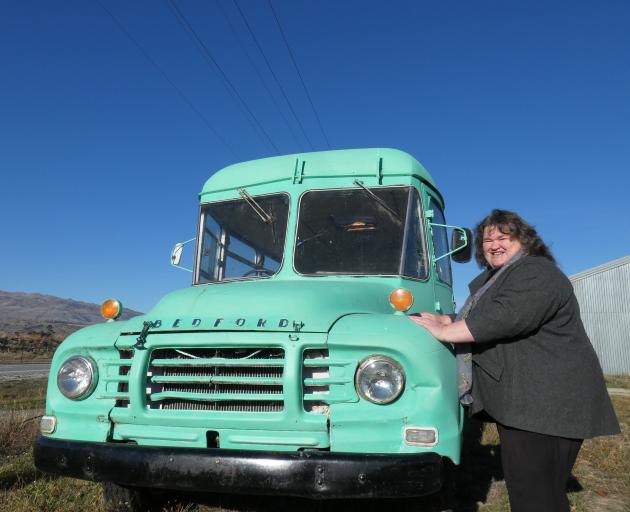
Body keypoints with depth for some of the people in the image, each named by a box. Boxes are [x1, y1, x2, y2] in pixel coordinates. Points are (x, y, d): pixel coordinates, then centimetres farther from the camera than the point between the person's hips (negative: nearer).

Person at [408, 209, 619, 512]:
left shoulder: (536, 273, -12)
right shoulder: (491, 279, 21)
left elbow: (506, 317, -26)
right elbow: (476, 320, 22)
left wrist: (444, 331, -21)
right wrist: (450, 322, 1)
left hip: (544, 405, -10)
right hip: (520, 403, 10)